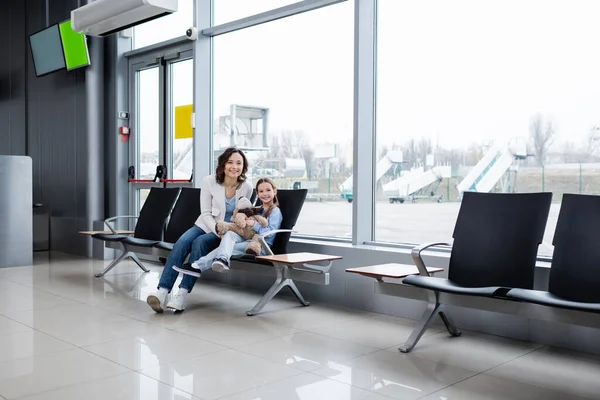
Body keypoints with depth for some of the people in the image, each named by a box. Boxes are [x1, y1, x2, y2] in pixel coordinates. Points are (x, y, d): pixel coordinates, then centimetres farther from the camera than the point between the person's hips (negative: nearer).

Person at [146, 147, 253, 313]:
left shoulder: (247, 187, -9)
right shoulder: (209, 181, -10)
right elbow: (206, 214, -8)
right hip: (206, 225, 1)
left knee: (199, 243, -32)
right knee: (182, 242, -29)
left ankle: (182, 294, -34)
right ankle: (162, 291, -35)